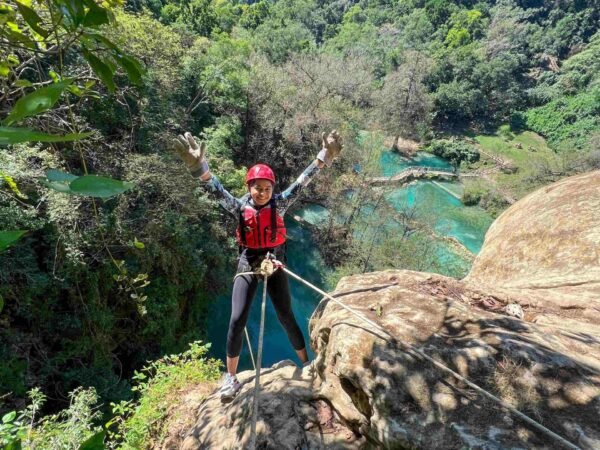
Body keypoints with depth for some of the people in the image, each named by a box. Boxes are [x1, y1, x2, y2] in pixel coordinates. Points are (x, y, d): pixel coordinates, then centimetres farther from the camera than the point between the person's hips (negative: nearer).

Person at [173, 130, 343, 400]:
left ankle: (307, 363, 30)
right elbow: (216, 190, -21)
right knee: (236, 320, -5)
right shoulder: (240, 207, -9)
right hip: (247, 266, 0)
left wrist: (324, 157, -25)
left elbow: (301, 182, -16)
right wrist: (198, 167, -38)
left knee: (286, 317, 7)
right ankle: (231, 377, 15)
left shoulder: (279, 204, -9)